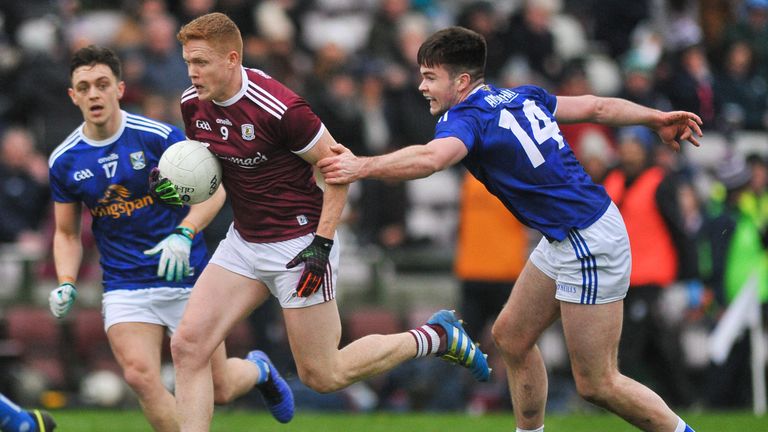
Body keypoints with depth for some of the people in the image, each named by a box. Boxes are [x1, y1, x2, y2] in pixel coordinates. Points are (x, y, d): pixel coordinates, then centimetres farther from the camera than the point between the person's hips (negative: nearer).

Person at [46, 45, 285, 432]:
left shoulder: (158, 136, -11)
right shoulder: (64, 162, -1)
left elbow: (212, 189, -8)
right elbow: (66, 233, 11)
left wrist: (184, 234, -25)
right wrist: (66, 285, -6)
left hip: (187, 279, -2)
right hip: (124, 287, 2)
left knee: (218, 390, 4)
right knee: (140, 376, -23)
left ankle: (258, 369, 40)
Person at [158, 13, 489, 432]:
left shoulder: (278, 108, -24)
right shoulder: (193, 104, -2)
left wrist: (322, 243, -19)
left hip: (297, 244, -7)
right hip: (244, 239, 7)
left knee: (322, 376, 1)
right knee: (187, 346, -8)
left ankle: (434, 337, 20)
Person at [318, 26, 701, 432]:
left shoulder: (466, 117, -17)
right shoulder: (522, 96, 9)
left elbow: (430, 158, -38)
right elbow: (595, 107, 16)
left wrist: (362, 167, -38)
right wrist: (657, 118, 26)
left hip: (589, 243, -10)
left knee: (597, 384, -2)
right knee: (511, 336, 18)